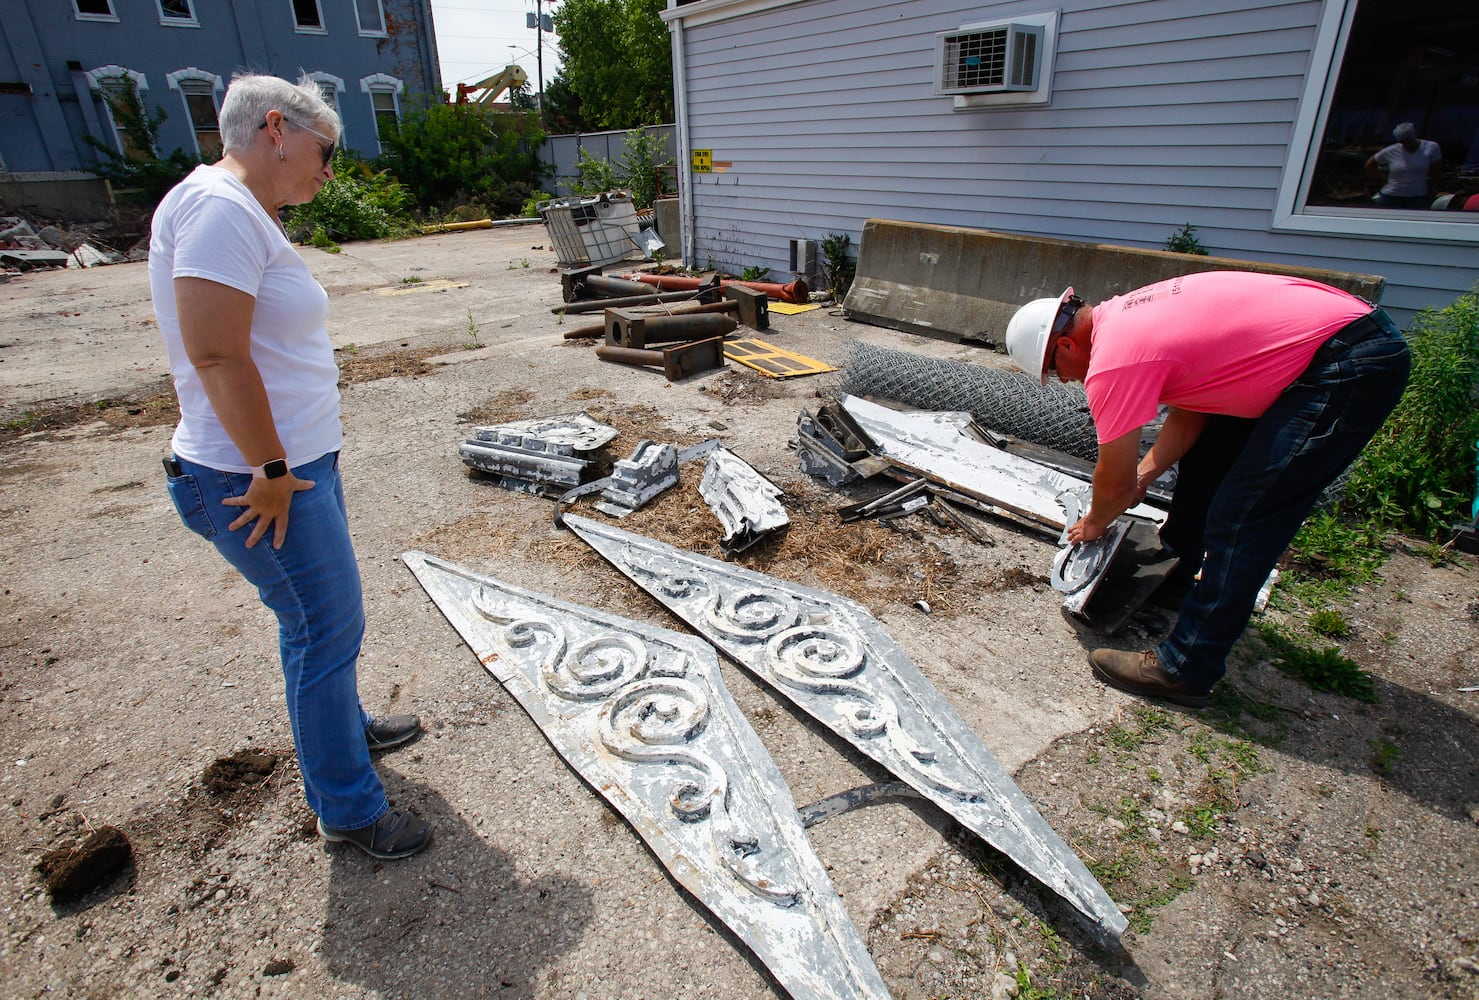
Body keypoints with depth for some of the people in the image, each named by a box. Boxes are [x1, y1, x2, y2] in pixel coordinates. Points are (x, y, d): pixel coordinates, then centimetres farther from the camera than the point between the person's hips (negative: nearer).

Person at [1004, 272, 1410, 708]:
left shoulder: (1111, 362, -20)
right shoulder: (1122, 316, 9)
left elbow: (1116, 482, -8)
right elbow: (1190, 412, 17)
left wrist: (1093, 524, 11)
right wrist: (1143, 475, 13)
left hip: (1354, 367, -10)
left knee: (1240, 519, -10)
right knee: (1207, 450, 20)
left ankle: (1185, 670, -2)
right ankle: (1179, 568, 37)